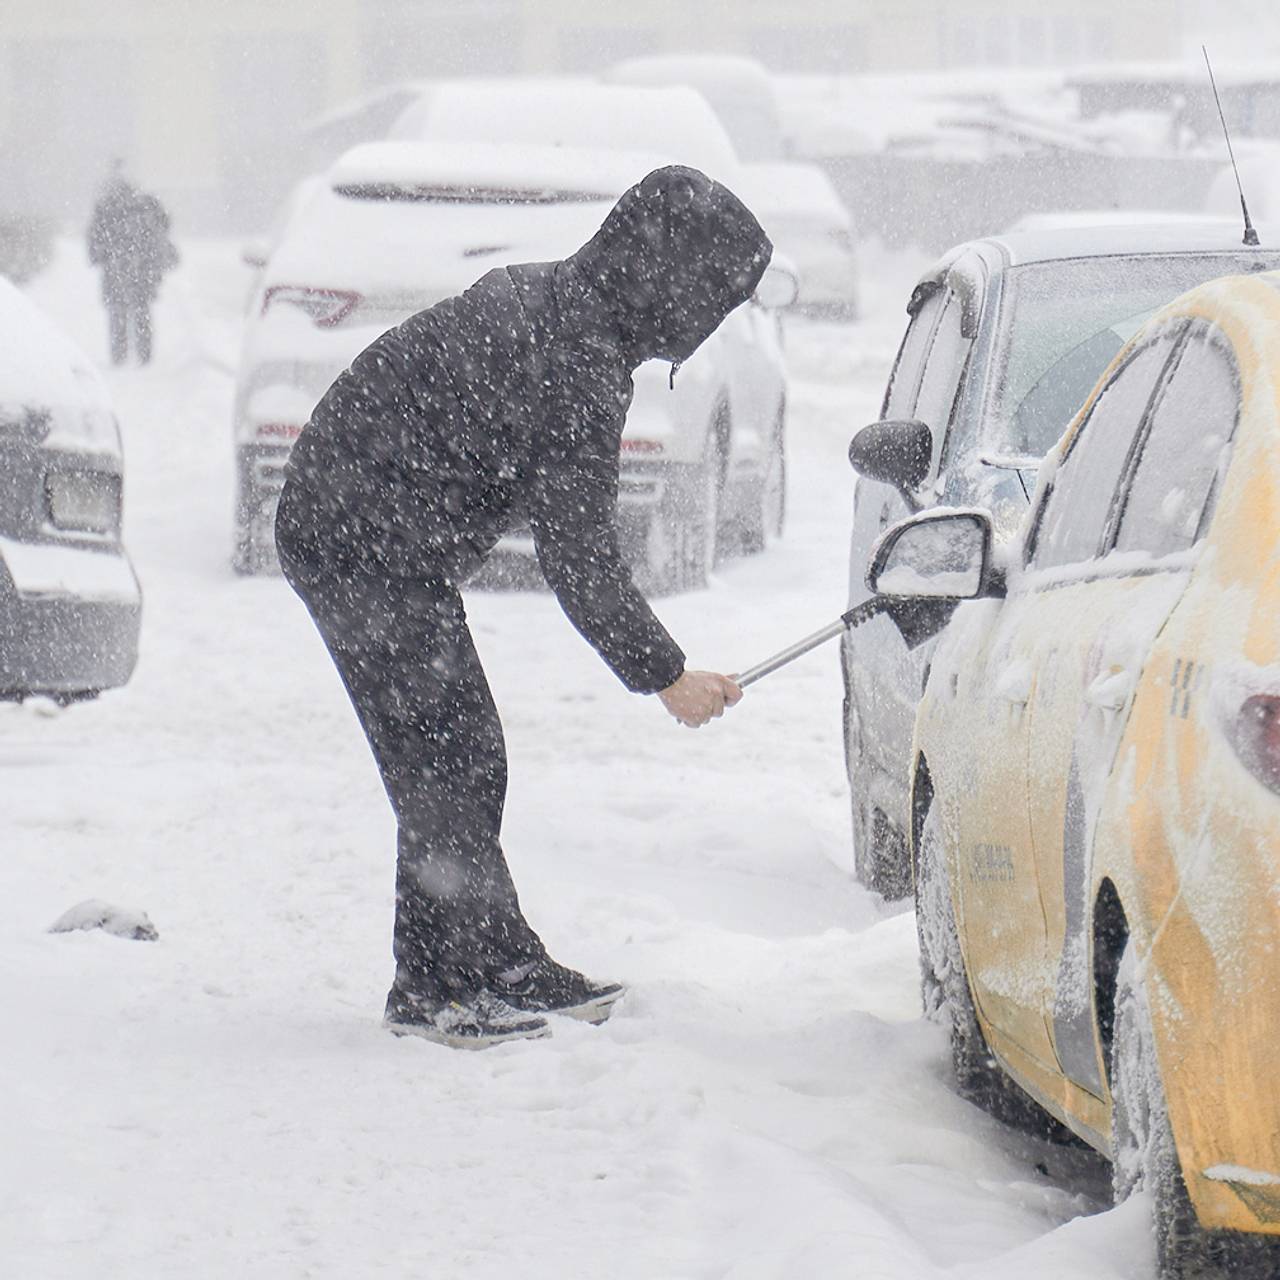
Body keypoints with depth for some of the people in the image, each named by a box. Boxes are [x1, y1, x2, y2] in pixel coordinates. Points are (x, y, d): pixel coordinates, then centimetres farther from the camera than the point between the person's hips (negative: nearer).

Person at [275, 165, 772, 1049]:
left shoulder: (541, 295, 6)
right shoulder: (583, 372, -23)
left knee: (467, 760, 13)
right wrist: (665, 676, -9)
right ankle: (433, 987, 2)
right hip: (370, 553, -10)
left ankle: (504, 966, 18)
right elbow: (578, 555, -18)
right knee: (444, 765, -5)